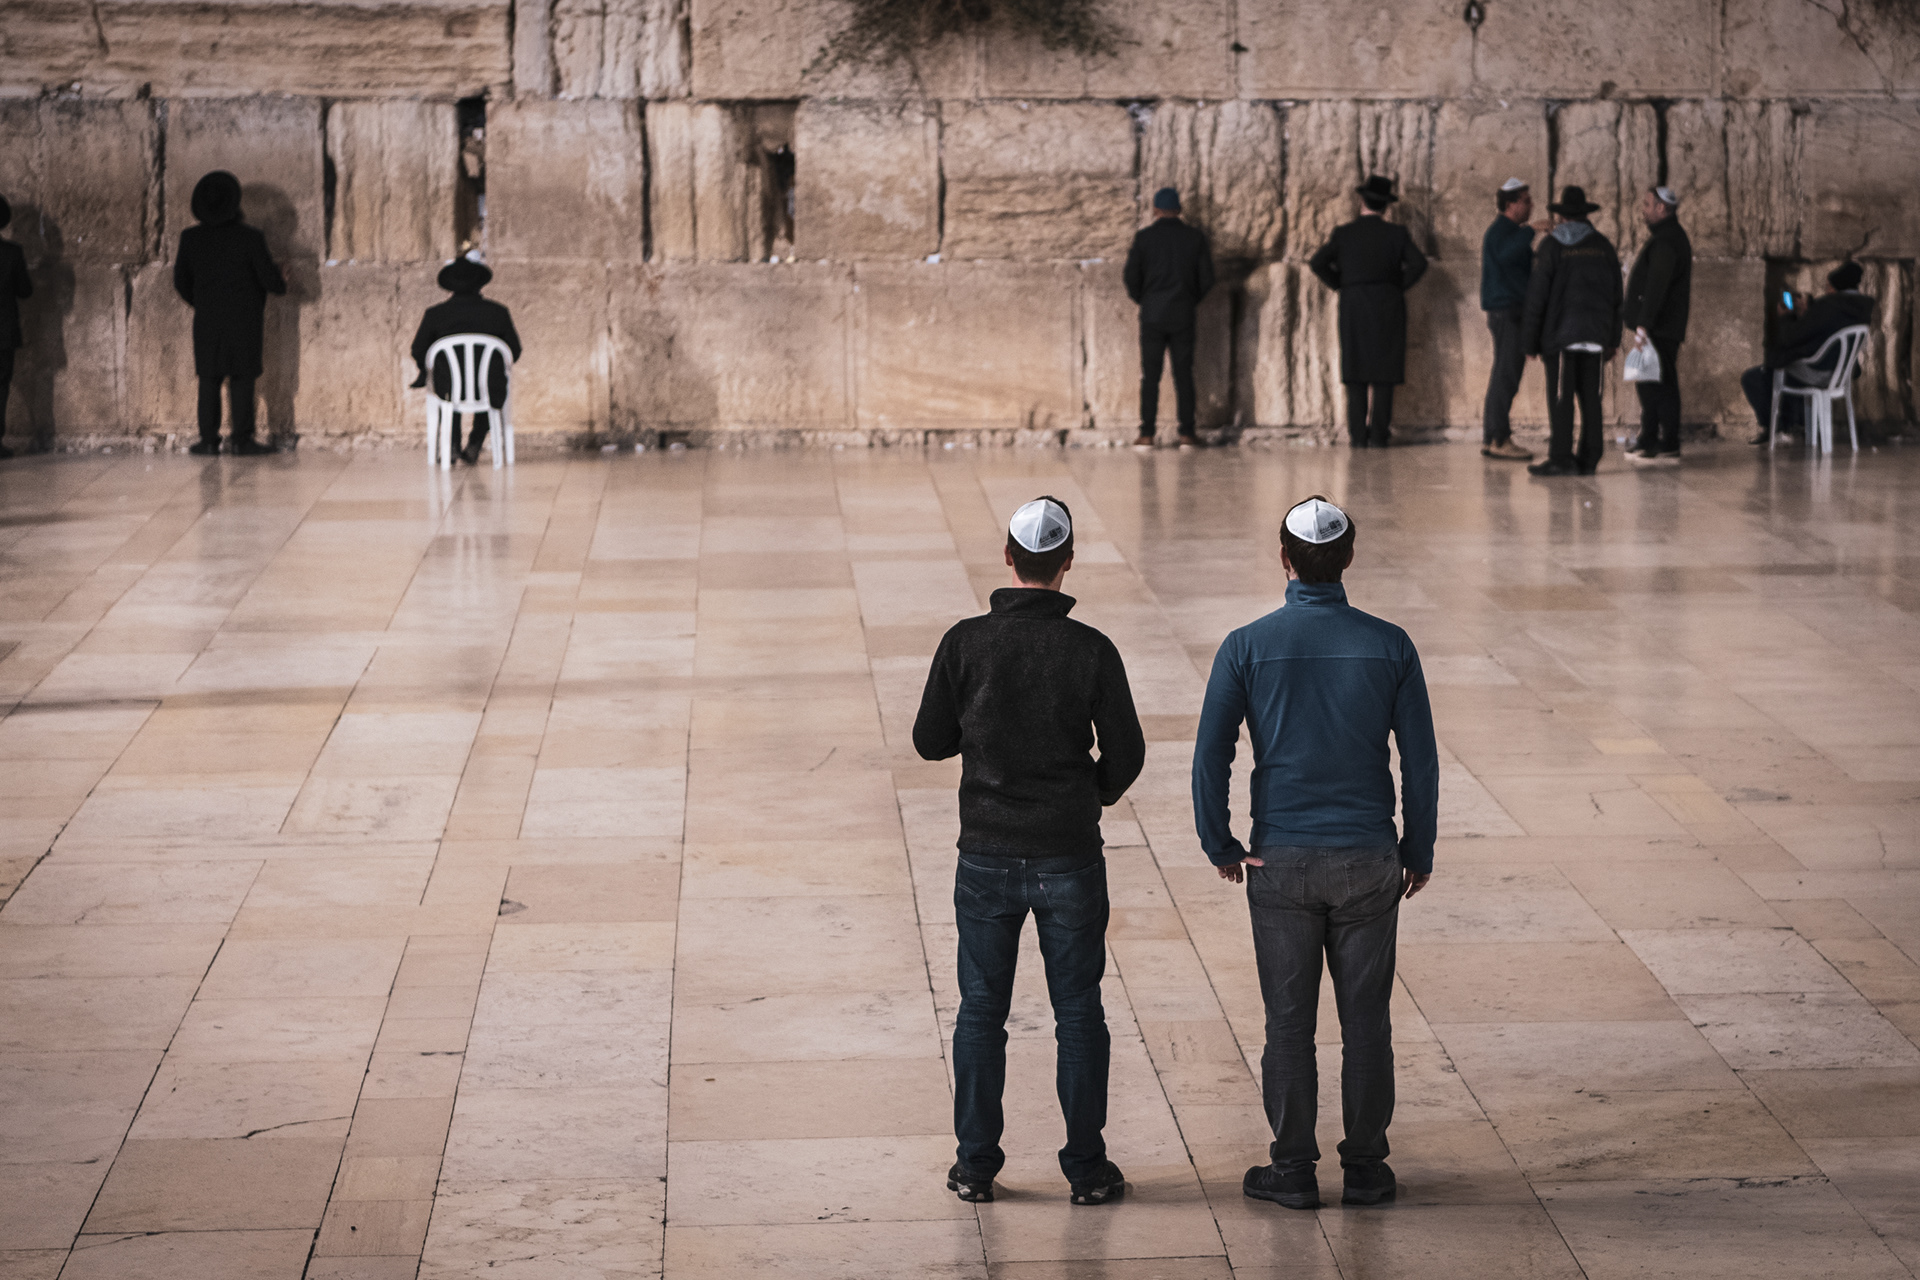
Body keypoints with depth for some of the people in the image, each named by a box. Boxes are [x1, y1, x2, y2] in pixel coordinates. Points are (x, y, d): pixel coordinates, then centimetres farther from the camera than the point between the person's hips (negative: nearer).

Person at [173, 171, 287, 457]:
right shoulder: (250, 238, -13)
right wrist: (282, 284, 14)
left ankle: (209, 439, 9)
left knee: (209, 380, 10)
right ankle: (243, 439, 3)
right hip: (244, 322, -2)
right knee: (242, 380, 4)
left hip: (207, 321, 3)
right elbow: (269, 279, -9)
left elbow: (181, 282, 5)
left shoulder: (190, 238, -3)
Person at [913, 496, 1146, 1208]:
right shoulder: (1091, 652, -9)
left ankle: (976, 1164, 15)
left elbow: (931, 742, 0)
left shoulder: (966, 644, -8)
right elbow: (1126, 756, -4)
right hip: (1069, 857, -1)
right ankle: (1086, 1168, 12)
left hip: (988, 856, 1)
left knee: (981, 1010, 11)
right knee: (1078, 1014, 9)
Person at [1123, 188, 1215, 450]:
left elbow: (1131, 276, -4)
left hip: (1152, 313, -1)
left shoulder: (1144, 236, -4)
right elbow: (1206, 278, 2)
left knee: (1150, 375, 2)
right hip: (1183, 315, 1)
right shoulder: (1195, 237, 1)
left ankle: (1146, 433, -1)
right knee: (1183, 374, 5)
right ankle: (1187, 433, 2)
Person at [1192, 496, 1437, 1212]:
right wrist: (1420, 851, 10)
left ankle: (1293, 1171, 12)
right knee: (1365, 1020, 9)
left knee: (1289, 1022, 7)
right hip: (1368, 860, 1)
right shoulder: (1390, 646, -4)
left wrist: (1219, 847, 5)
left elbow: (1210, 756, -7)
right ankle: (1365, 1168, 15)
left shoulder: (1247, 647, -7)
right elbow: (1421, 760, -2)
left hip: (1280, 862, -1)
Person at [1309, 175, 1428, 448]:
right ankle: (1379, 434, -3)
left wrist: (1339, 285, 6)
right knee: (1384, 373, 2)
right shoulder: (1396, 233, -1)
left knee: (1356, 375, 4)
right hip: (1388, 310, 0)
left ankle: (1358, 435, -1)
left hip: (1353, 308, 0)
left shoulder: (1344, 233, 1)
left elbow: (1318, 263, -8)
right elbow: (1418, 263, -12)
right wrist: (1400, 286, 2)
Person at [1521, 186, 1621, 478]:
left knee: (1560, 398, -4)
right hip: (1595, 334, 5)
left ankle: (1560, 458, -7)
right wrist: (1613, 339, 16)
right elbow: (1616, 296, 11)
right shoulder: (1603, 246, 9)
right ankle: (1589, 458, 6)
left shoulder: (1552, 246, -5)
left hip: (1560, 333, -5)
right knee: (1590, 397, 7)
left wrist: (1529, 341, -2)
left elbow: (1537, 295, -7)